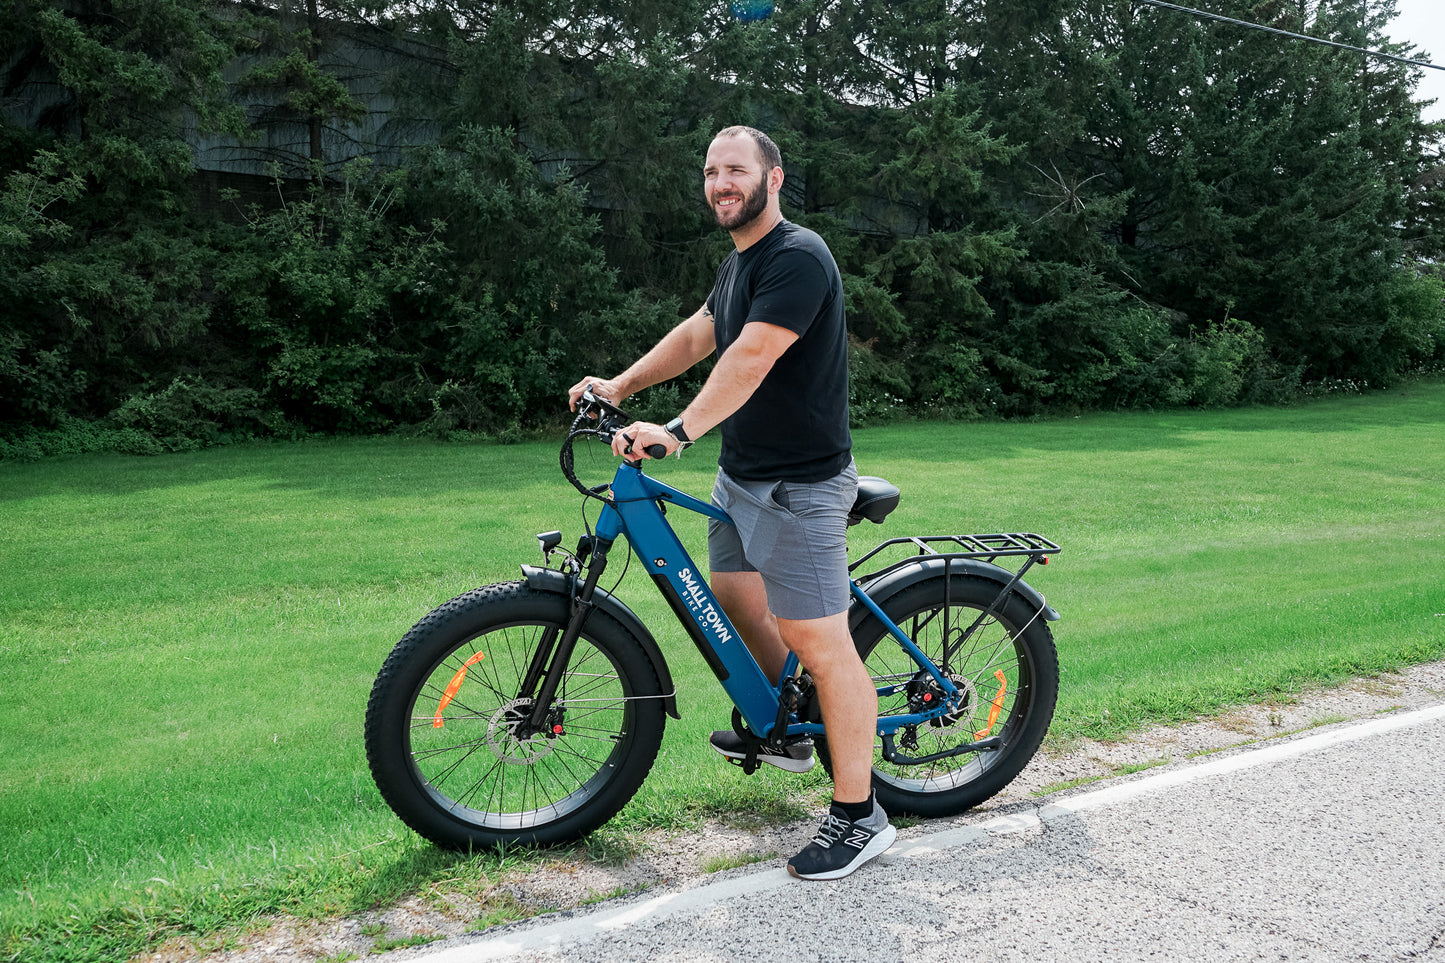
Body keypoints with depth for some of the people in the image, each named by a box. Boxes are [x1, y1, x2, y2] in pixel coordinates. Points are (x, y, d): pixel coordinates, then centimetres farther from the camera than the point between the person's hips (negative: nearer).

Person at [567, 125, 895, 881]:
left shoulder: (798, 258, -17)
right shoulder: (739, 261, 15)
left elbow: (750, 358, -29)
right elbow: (696, 336, 24)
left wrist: (678, 432, -37)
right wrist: (620, 387, 17)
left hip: (799, 485, -10)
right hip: (740, 474, 10)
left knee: (822, 647, -7)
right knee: (735, 600, 22)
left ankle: (859, 816, 4)